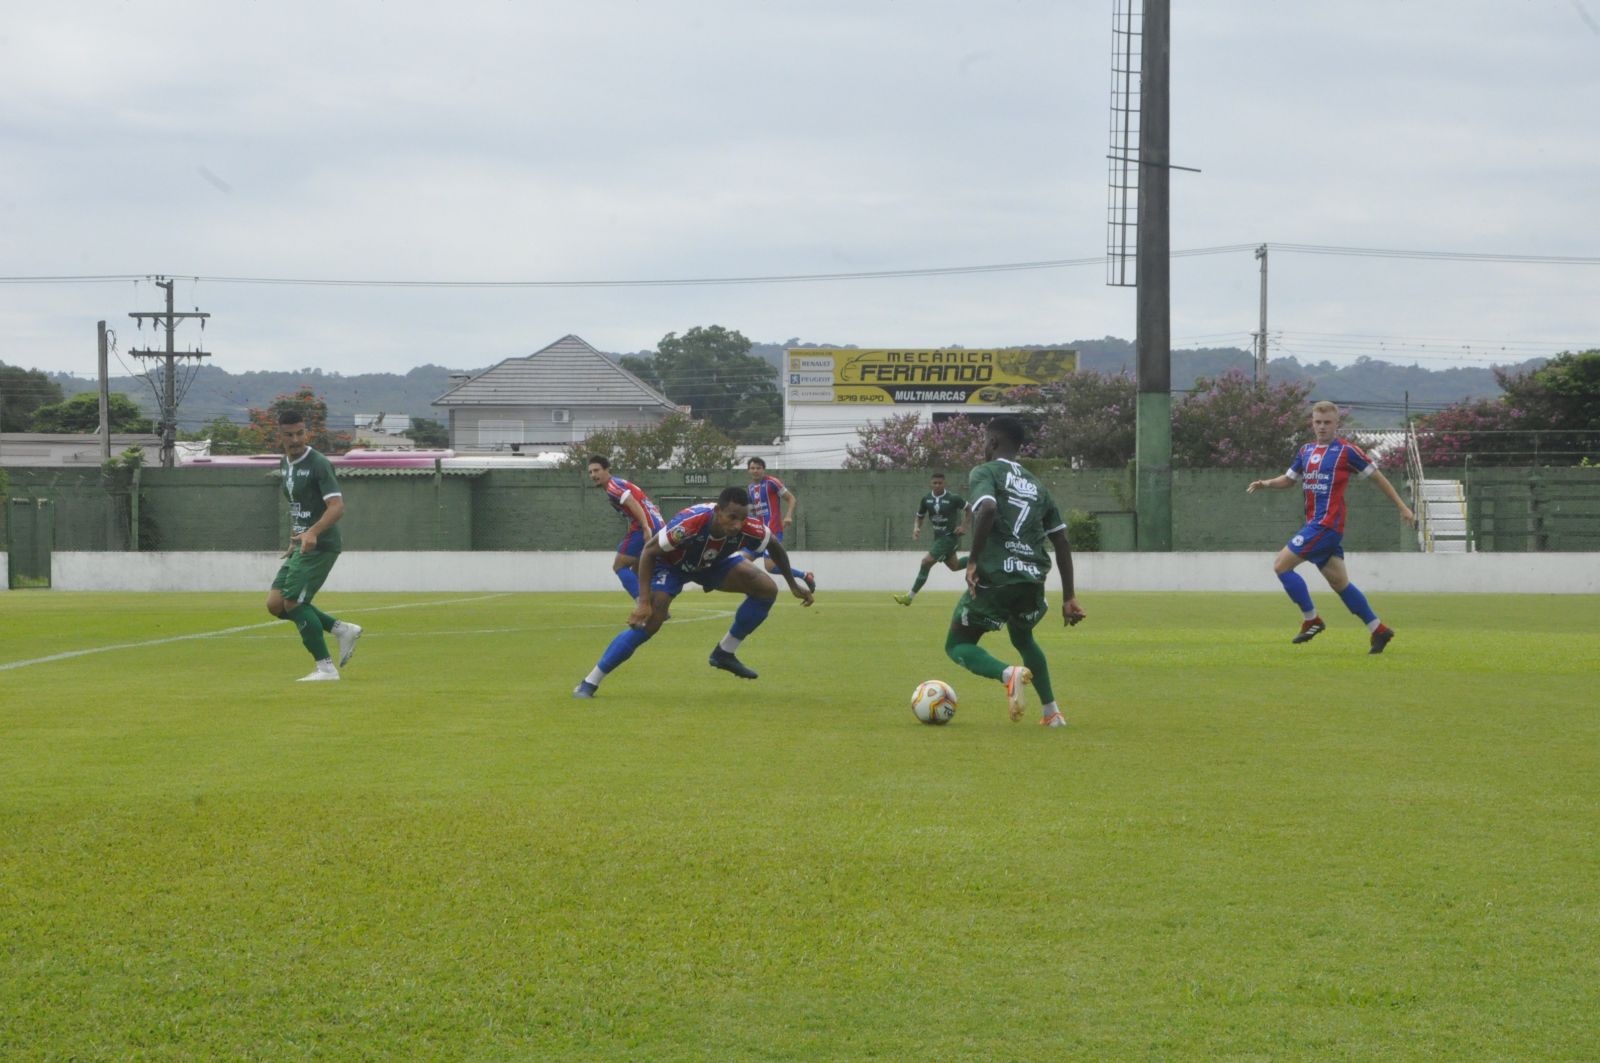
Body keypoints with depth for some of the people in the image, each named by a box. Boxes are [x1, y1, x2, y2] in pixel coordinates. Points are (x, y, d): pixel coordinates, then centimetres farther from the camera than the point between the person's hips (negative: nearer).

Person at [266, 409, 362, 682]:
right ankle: (342, 630, 10)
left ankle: (325, 667, -5)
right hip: (302, 545, 9)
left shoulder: (318, 464, -14)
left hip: (320, 545, -9)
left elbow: (337, 506, -24)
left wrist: (313, 532, -38)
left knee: (293, 603, -13)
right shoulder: (287, 464, 13)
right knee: (275, 603, 4)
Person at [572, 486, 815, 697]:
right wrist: (644, 602, -34)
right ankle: (590, 682, -12)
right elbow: (648, 552, -30)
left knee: (767, 589, -11)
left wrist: (794, 585, 1)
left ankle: (725, 653, 6)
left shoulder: (749, 529, -31)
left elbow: (775, 546, -7)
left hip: (713, 563, 5)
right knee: (648, 623, -23)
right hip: (670, 564, -5)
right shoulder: (688, 524, -44)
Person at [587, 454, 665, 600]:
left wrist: (646, 528, -28)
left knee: (619, 566, -3)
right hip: (658, 526, 9)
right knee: (637, 570, 18)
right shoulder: (619, 484, 24)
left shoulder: (612, 486, -6)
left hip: (646, 528, -9)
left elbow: (633, 504, -19)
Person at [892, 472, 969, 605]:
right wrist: (916, 528, -11)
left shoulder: (953, 499, -16)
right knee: (954, 566, 19)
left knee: (927, 562, -15)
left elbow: (967, 508, 0)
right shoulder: (926, 499, -3)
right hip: (938, 536, 7)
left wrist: (963, 526, -9)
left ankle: (910, 596, -11)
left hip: (950, 536, -7)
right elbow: (919, 516, 10)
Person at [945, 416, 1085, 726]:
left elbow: (988, 509, -21)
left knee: (958, 645, 10)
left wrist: (973, 560, -14)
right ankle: (1051, 711, 27)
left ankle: (1008, 673, -20)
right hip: (1033, 578, 6)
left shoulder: (984, 473, 1)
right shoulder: (1036, 486, 19)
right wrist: (1069, 598, 20)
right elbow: (1062, 542, 17)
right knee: (1022, 638, 34)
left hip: (994, 576, -6)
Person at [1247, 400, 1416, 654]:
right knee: (1339, 582, 10)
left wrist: (1402, 507, 4)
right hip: (1314, 523, 7)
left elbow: (1377, 477, 2)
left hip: (1328, 523, -7)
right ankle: (1378, 630, 16)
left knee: (1281, 564, -11)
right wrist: (1264, 484, 5)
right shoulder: (1306, 451, 14)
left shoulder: (1346, 451, -5)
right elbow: (1289, 479, 25)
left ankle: (1311, 620, -2)